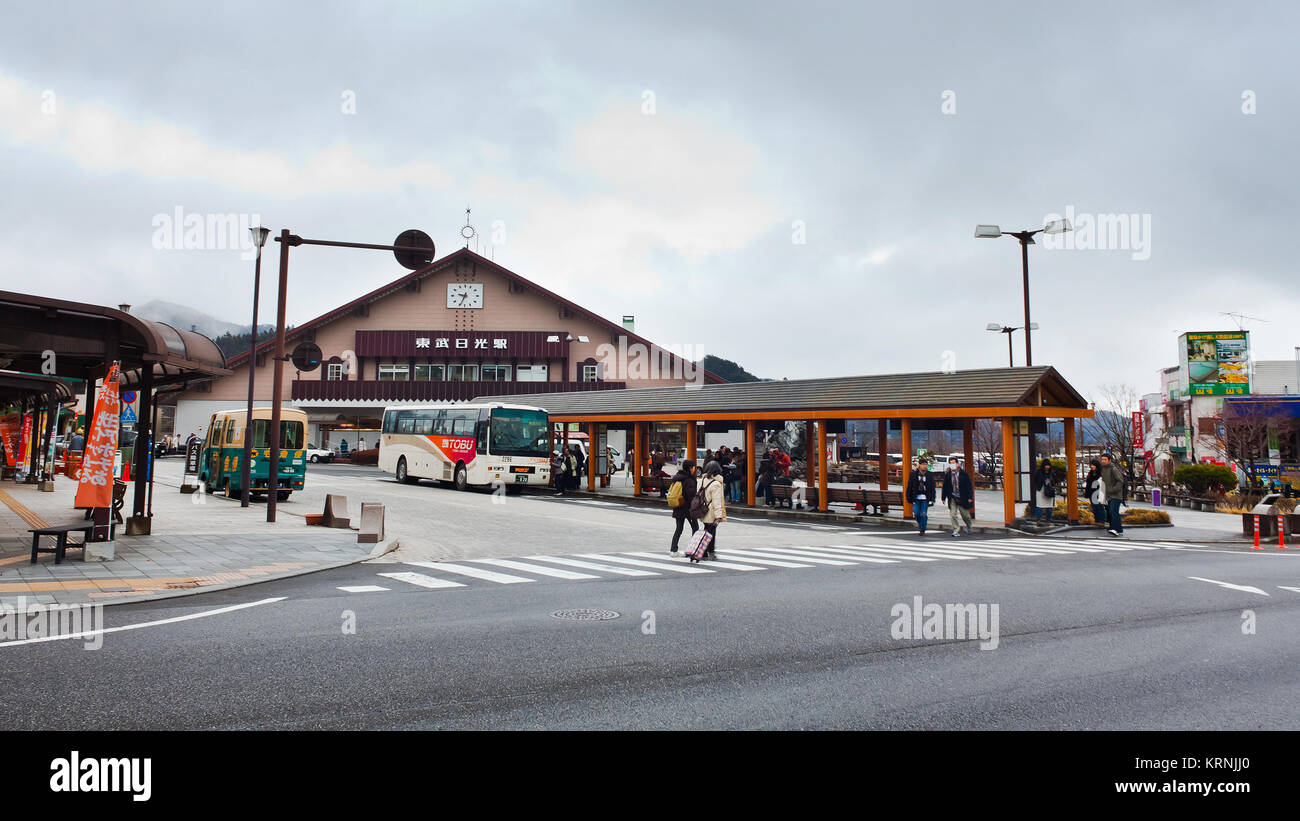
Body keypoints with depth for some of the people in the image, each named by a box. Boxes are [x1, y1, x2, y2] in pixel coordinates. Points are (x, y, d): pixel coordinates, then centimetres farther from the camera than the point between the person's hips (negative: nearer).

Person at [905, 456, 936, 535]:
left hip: (925, 498, 0)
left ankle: (922, 531, 5)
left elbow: (933, 487, 6)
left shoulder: (929, 475, 5)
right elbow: (909, 487, 4)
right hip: (916, 498, 0)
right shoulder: (913, 474, 3)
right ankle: (921, 524, 26)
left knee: (923, 514, -3)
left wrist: (932, 498, -1)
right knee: (916, 513, -3)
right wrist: (909, 498, 1)